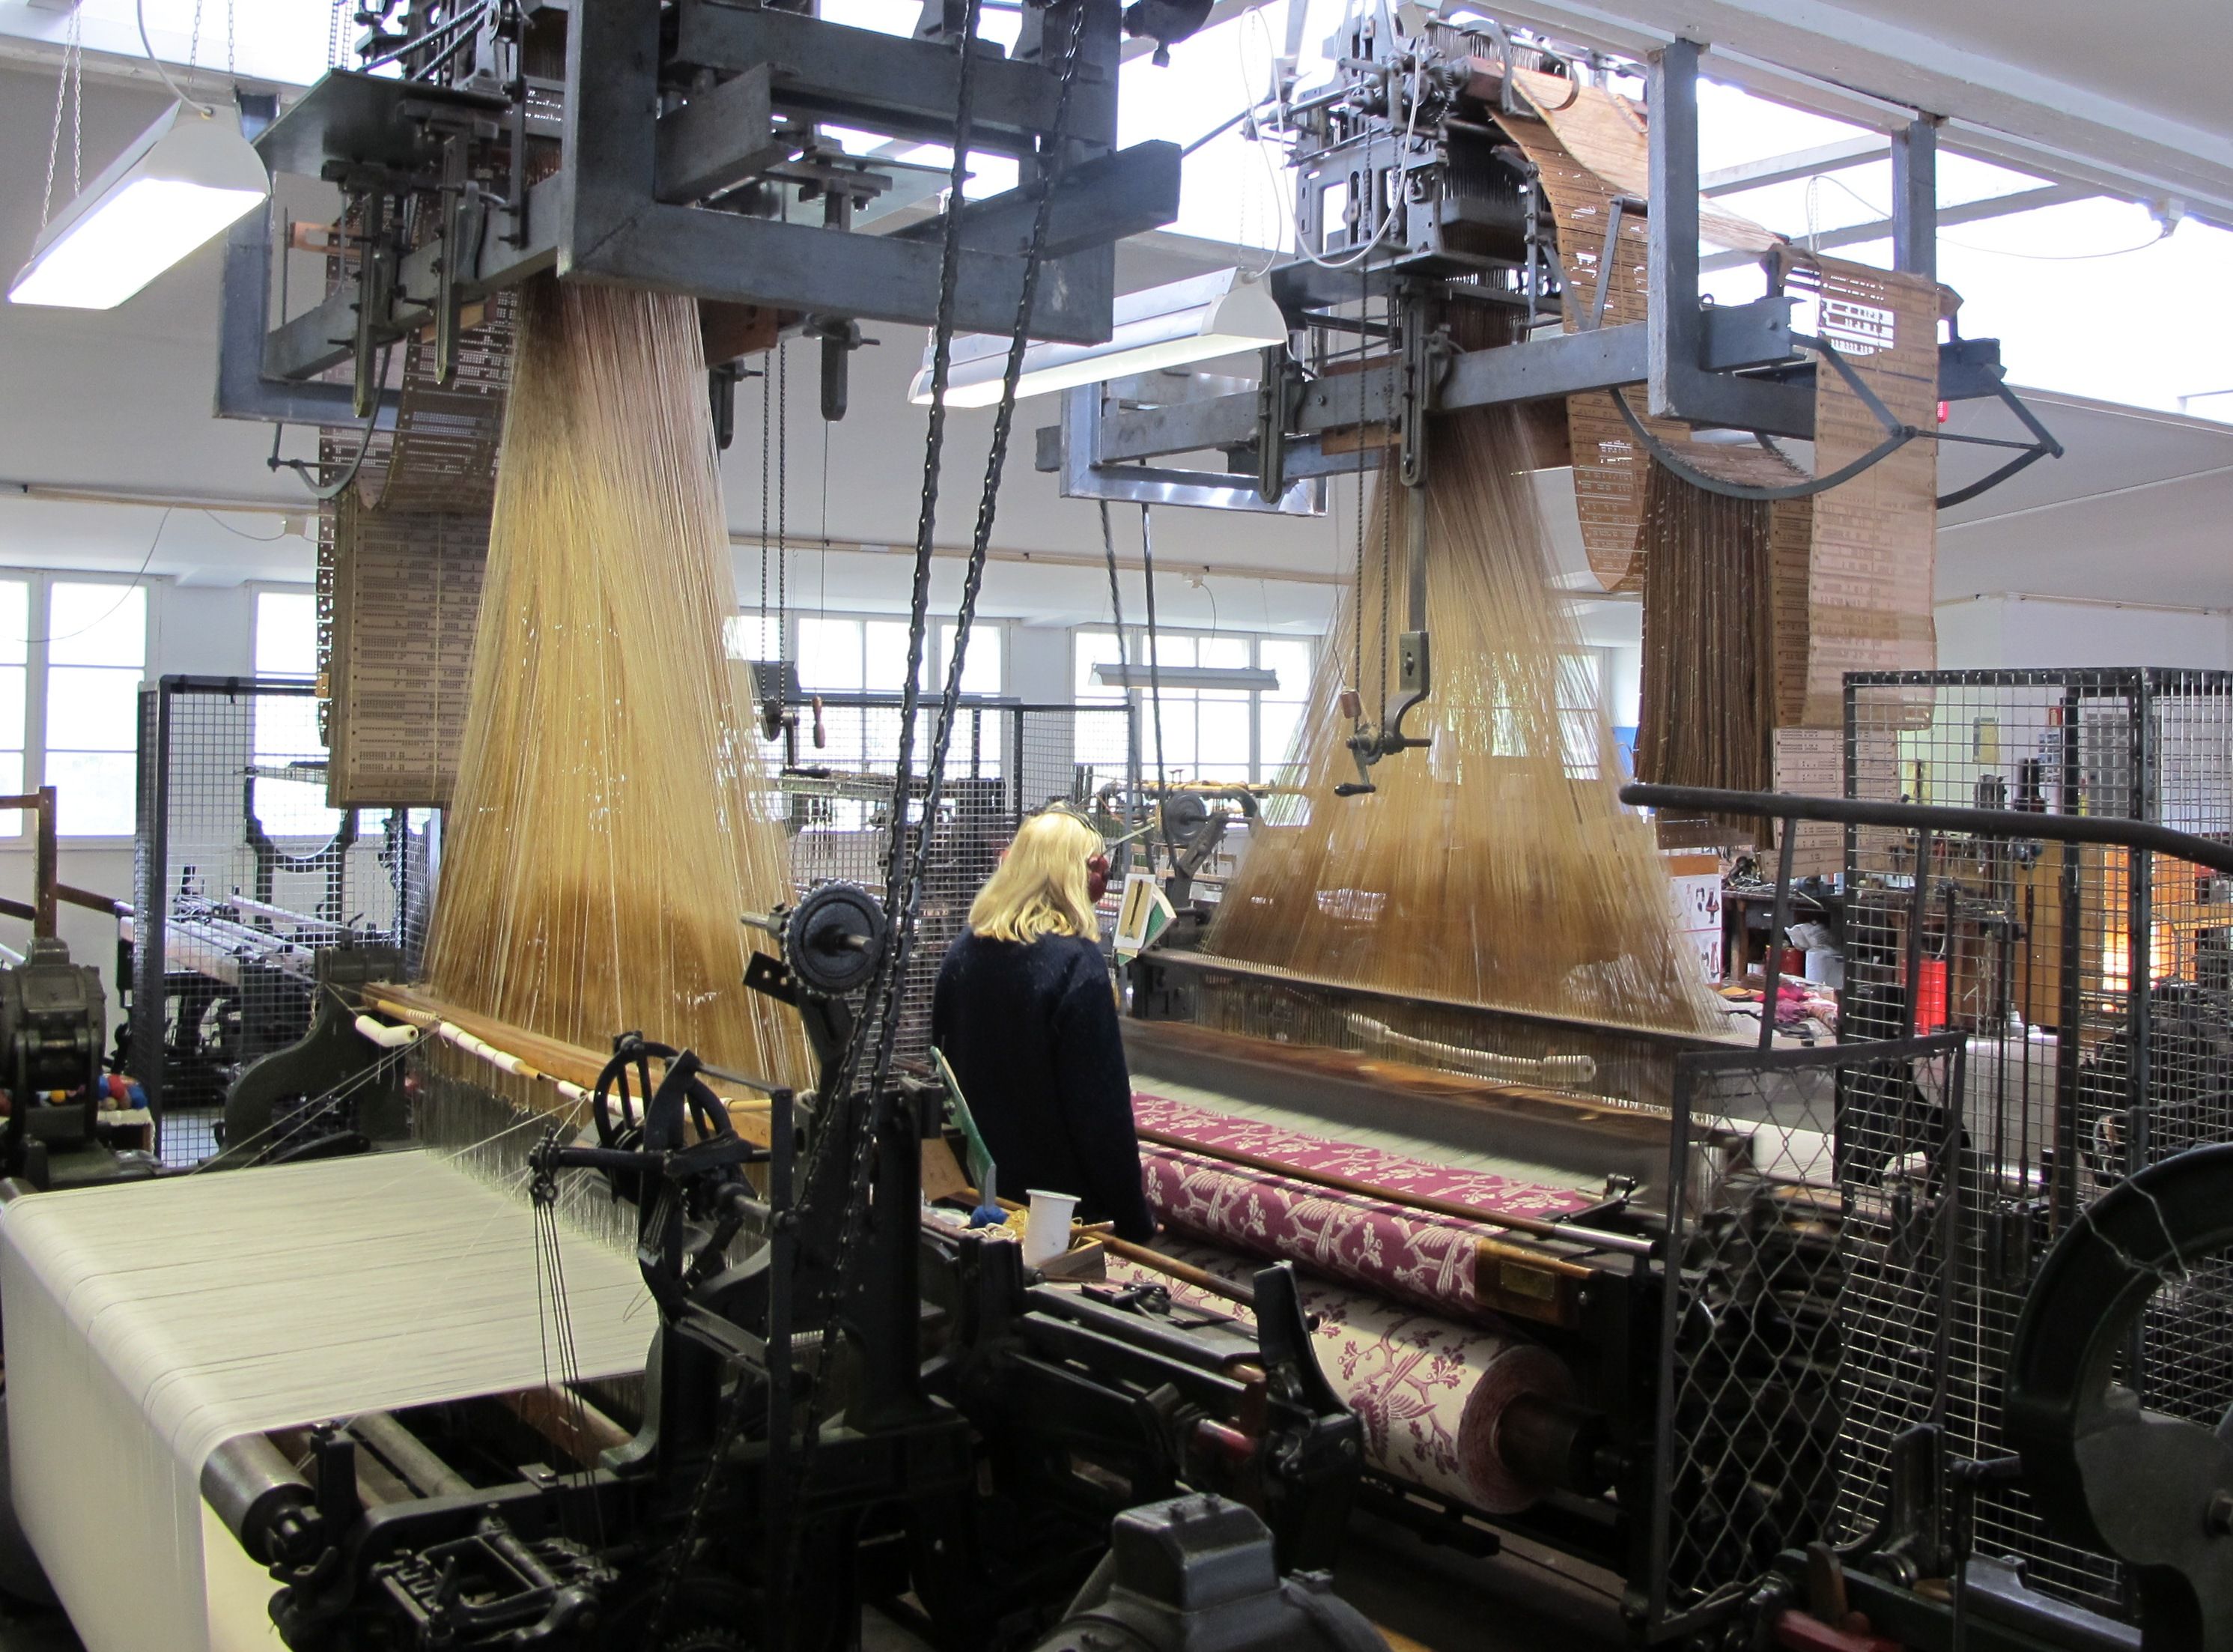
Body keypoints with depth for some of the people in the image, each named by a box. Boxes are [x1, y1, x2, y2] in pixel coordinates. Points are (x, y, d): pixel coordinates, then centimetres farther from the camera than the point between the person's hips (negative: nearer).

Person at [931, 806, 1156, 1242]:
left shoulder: (964, 952, 2)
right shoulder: (1075, 962, -18)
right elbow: (1102, 1099, -17)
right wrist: (1134, 1218, -10)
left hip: (973, 1186, 6)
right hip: (1056, 1189, -6)